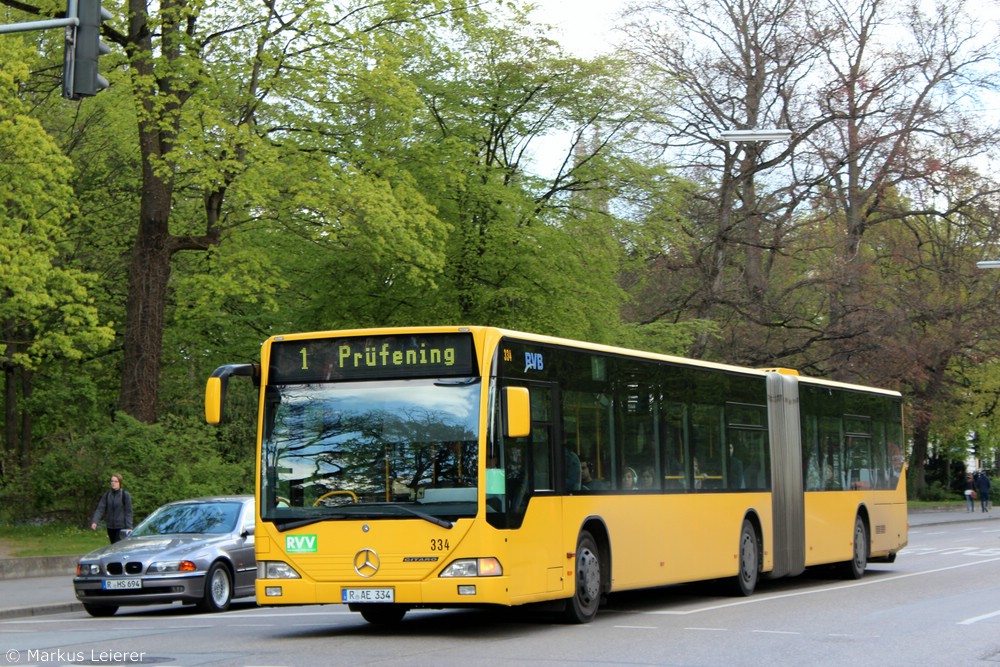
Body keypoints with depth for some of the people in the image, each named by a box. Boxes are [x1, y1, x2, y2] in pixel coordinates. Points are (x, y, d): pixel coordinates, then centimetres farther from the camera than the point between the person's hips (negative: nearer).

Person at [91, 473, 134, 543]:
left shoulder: (125, 495, -6)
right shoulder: (107, 495, 6)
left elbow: (128, 512, -5)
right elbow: (100, 509, 0)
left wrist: (129, 527, -12)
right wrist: (94, 521, -14)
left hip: (121, 527, -5)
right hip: (110, 527, 5)